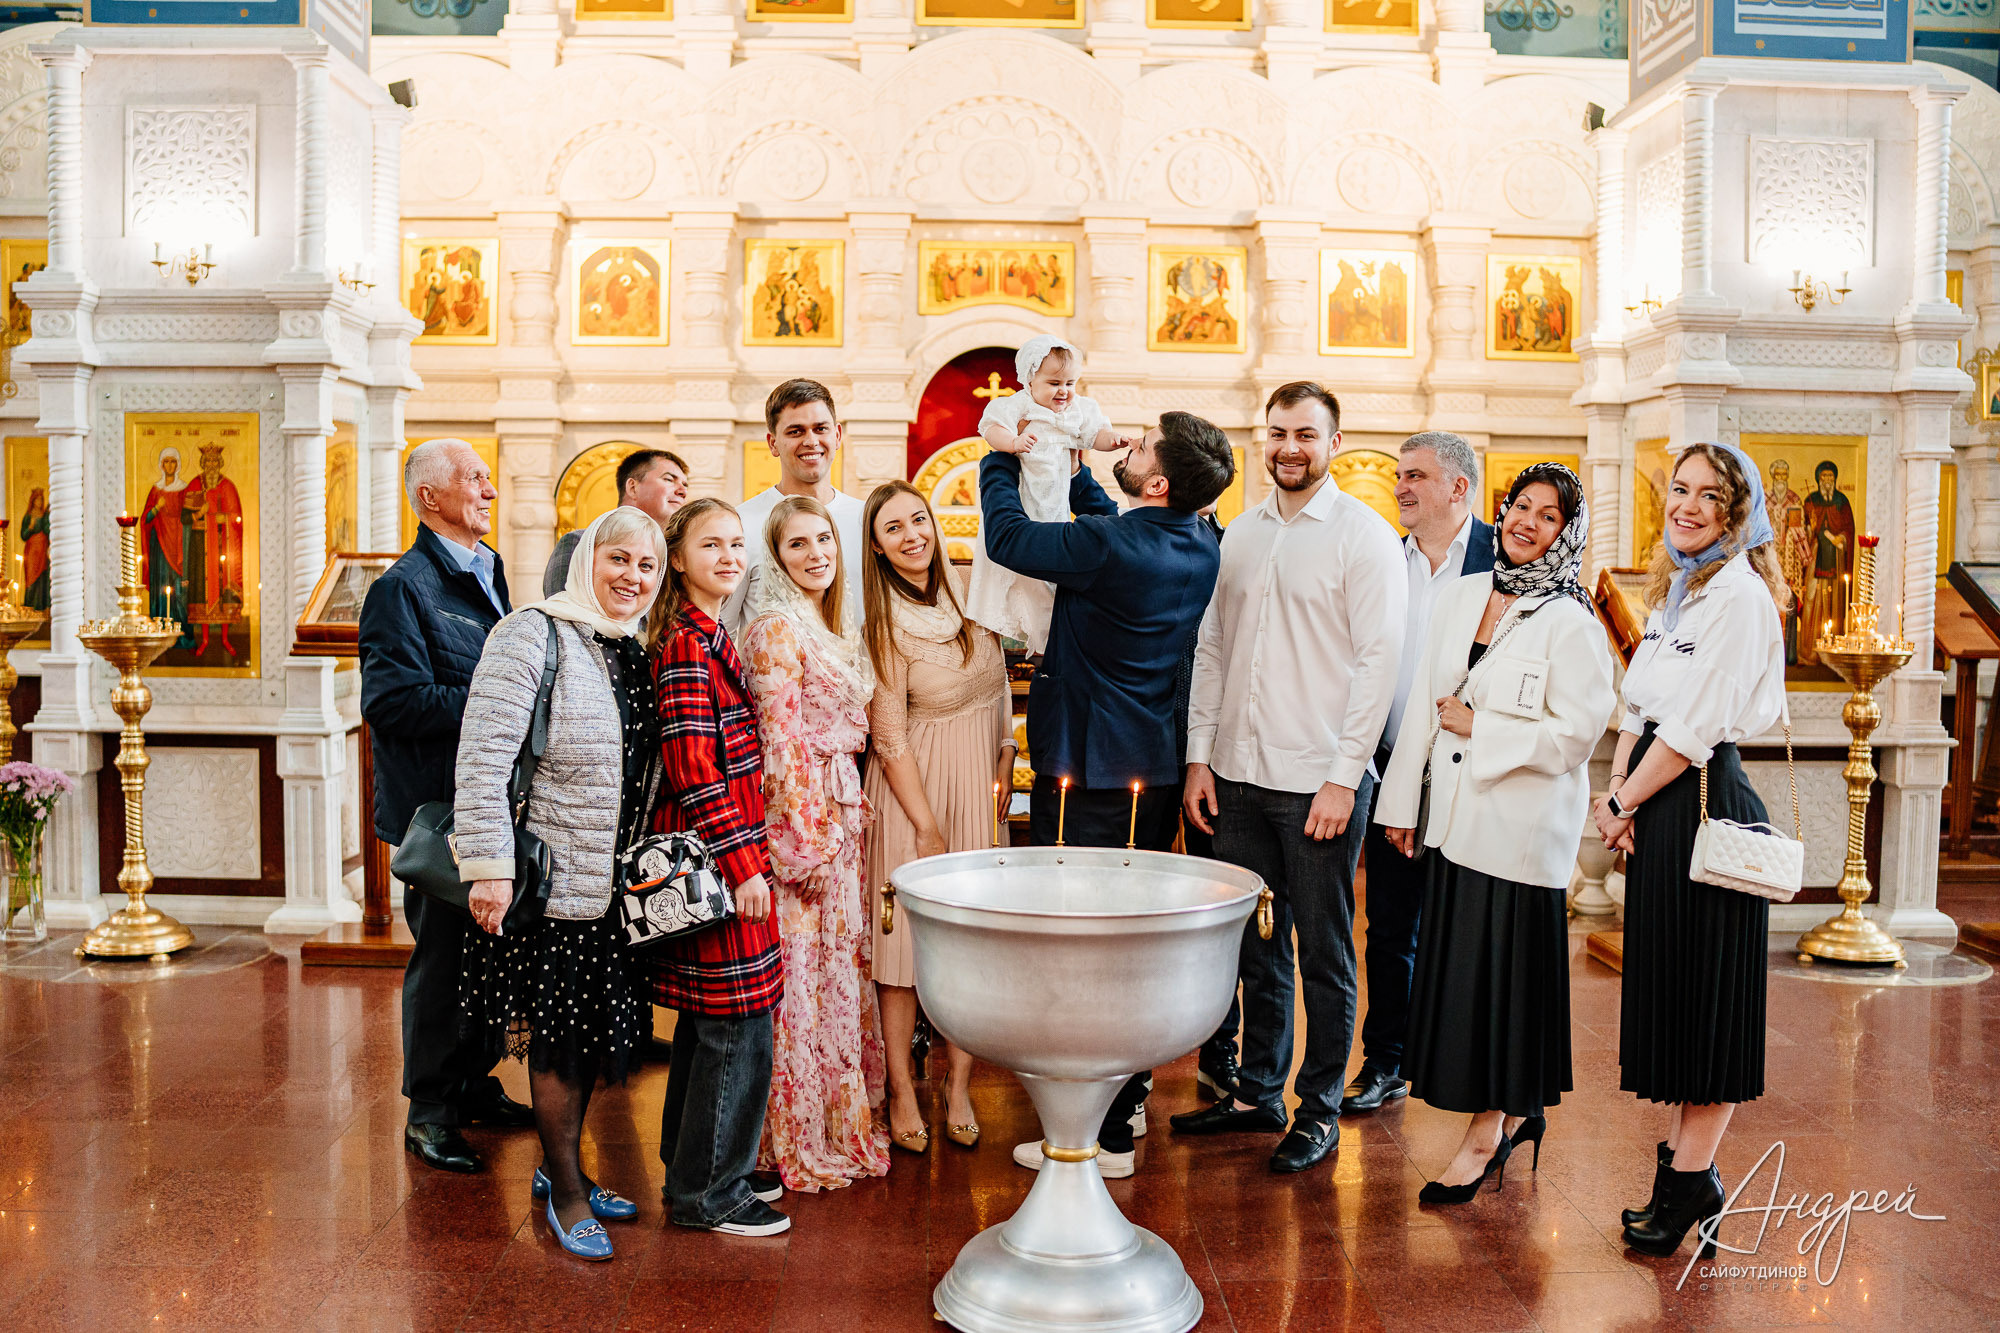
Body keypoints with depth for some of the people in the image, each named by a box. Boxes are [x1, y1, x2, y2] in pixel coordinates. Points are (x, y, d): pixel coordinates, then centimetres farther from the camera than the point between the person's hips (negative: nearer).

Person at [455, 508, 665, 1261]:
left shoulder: (638, 651, 11)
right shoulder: (534, 636, -13)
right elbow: (482, 756, -18)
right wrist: (488, 866, -21)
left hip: (612, 885, 7)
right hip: (548, 881, -7)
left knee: (592, 1032, 16)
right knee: (557, 1036, 3)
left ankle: (559, 1169, 33)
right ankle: (567, 1189, 19)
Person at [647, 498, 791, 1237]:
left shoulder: (708, 638, 15)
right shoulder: (687, 646, -16)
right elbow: (695, 771, -21)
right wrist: (742, 864, -20)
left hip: (718, 858, 10)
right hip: (718, 856, -10)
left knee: (709, 1022, 18)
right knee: (738, 1026, -2)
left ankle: (697, 1171, 30)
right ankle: (707, 1192, 10)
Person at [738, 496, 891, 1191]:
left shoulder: (830, 628, 15)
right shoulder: (778, 627, -12)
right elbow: (782, 739, -17)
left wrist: (853, 813, 15)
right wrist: (807, 838, -19)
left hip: (839, 812, 9)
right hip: (801, 813, -9)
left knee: (838, 961, 14)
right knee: (804, 969, -1)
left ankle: (842, 1119, 26)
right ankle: (803, 1142, 11)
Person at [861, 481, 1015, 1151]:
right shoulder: (885, 622, -11)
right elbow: (890, 736, -11)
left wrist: (1006, 756, 6)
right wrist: (927, 826, -11)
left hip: (980, 778, 5)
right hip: (915, 784, -5)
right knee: (908, 939, 0)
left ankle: (959, 1088, 15)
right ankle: (902, 1091, 11)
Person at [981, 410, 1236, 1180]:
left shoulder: (1108, 547, -21)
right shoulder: (1201, 549, 3)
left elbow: (1008, 536, -9)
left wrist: (1000, 459, 8)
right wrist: (1070, 470, 27)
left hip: (1089, 772, -8)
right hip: (1155, 765, 8)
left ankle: (1101, 1136, 7)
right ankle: (1127, 1094, 34)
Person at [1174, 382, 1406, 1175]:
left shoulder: (1365, 536, -5)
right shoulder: (1239, 536, 11)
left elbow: (1378, 660, -9)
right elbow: (1211, 649, 13)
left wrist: (1343, 779, -14)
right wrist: (1199, 757, 6)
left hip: (1319, 781, -5)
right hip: (1239, 778, 5)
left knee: (1323, 953, 6)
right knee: (1255, 945, 14)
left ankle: (1319, 1110, 19)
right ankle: (1257, 1092, 28)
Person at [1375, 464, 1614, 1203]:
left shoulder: (1571, 623, -8)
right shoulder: (1460, 597, 9)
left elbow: (1576, 732, -14)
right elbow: (1423, 706, 10)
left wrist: (1479, 728, -11)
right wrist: (1401, 803, 10)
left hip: (1523, 826, -6)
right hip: (1455, 818, 6)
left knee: (1503, 971, 1)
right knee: (1454, 967, 11)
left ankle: (1487, 1130, 15)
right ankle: (1516, 1112, 28)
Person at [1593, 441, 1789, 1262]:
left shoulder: (1739, 595, -13)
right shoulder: (1674, 588, 15)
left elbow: (1693, 730, -17)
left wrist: (1626, 805, -8)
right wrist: (1617, 790, 1)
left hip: (1705, 810, -9)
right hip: (1657, 813, 9)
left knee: (1705, 997, 0)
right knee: (1667, 988, 14)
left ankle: (1689, 1179, 10)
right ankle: (1685, 1161, 25)